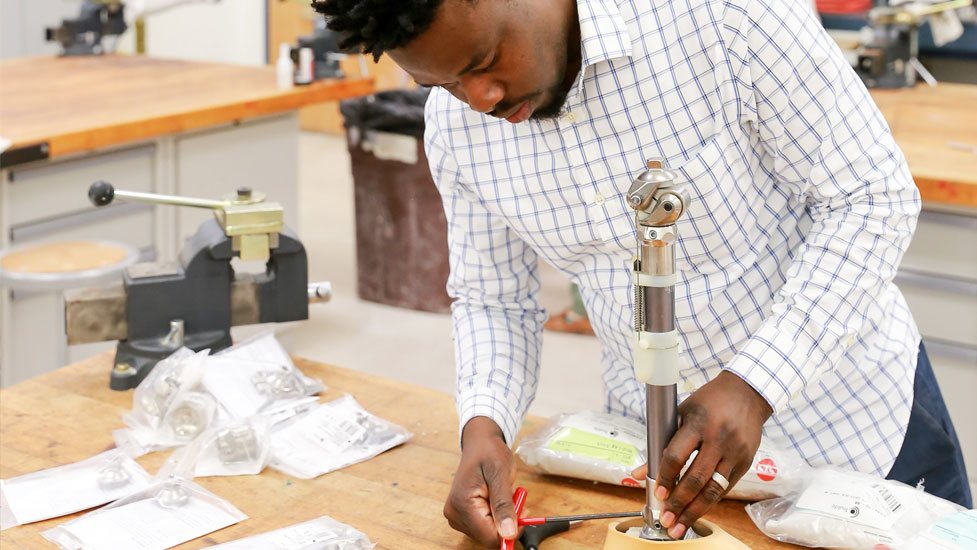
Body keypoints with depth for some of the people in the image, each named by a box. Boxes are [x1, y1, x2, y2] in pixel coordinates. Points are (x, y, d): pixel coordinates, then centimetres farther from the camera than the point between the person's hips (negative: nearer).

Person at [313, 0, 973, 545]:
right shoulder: (457, 124, -11)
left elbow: (875, 197, -21)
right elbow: (494, 299, 2)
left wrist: (755, 385, -30)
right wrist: (484, 425, -20)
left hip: (854, 417, -3)